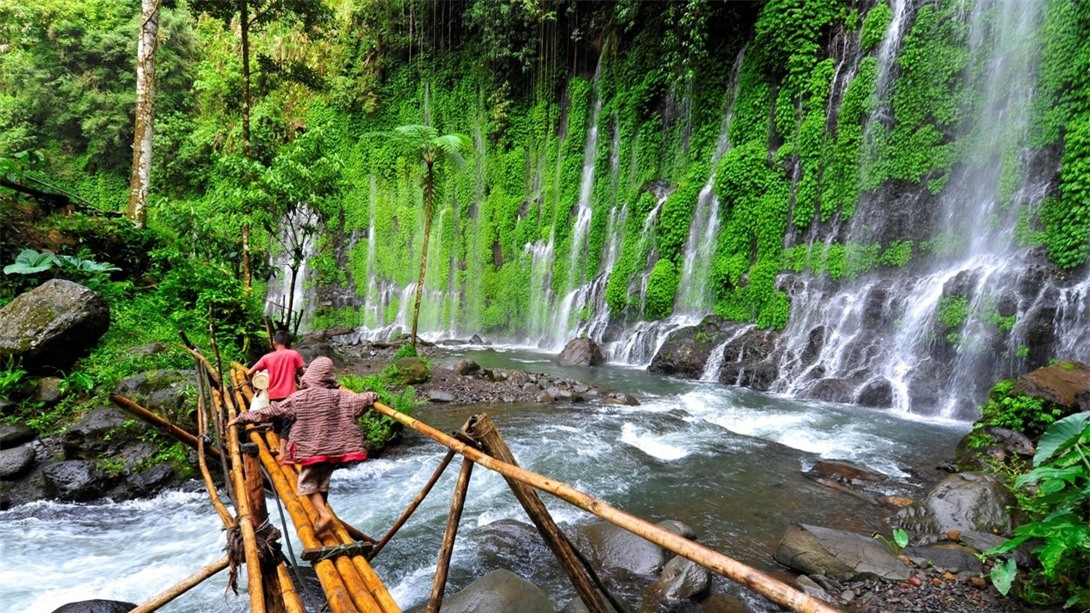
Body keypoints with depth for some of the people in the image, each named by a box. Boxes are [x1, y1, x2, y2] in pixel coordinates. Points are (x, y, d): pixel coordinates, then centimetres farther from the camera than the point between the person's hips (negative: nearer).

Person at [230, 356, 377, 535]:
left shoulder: (298, 398, -6)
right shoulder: (339, 396, -1)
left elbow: (271, 412, -4)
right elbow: (362, 400, -4)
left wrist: (241, 418, 4)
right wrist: (371, 396, 20)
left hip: (311, 449, -4)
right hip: (333, 448, 4)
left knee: (308, 482, 6)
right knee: (323, 482, 18)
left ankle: (324, 514, -12)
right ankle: (320, 517, 27)